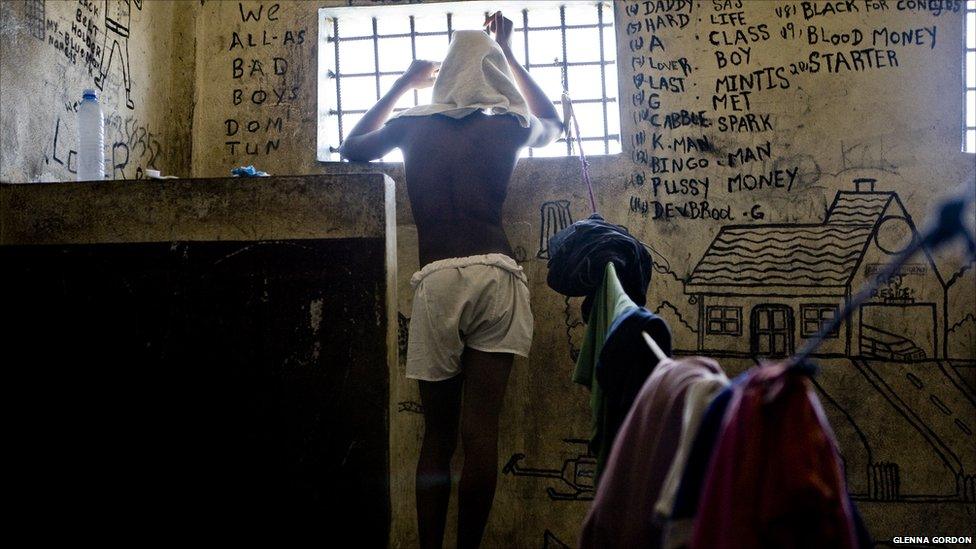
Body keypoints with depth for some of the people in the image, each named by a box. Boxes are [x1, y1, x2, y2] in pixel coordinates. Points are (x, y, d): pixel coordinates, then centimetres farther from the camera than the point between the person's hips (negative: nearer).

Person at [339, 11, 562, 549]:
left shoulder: (412, 125, 12)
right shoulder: (507, 125, 11)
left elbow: (351, 147, 33)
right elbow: (551, 121, 36)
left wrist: (403, 84, 36)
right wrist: (507, 52, 41)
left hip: (435, 281, 1)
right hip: (494, 275, -1)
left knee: (437, 434, 8)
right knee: (480, 430, -6)